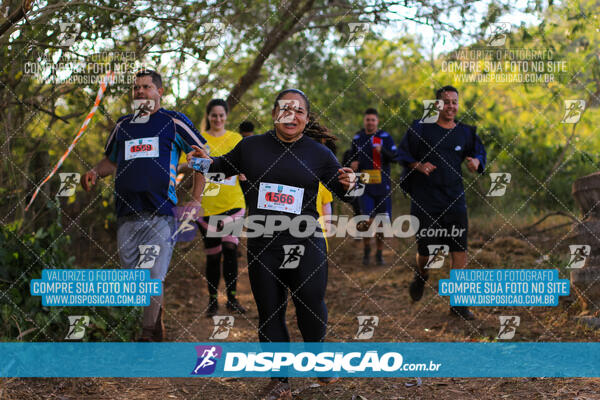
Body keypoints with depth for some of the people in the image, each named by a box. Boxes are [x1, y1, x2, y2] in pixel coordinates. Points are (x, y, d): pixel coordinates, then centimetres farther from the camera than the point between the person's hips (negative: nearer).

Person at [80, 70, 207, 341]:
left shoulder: (175, 122, 5)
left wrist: (195, 201, 1)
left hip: (160, 214, -5)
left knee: (153, 279, -12)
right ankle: (157, 332, 22)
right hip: (126, 216, 5)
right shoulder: (123, 125, 19)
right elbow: (111, 160, 31)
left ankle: (147, 338, -7)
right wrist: (95, 172, 7)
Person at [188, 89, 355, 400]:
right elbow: (227, 165, 23)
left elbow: (343, 190, 11)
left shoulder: (319, 154, 3)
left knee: (311, 310, 1)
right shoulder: (251, 147, 6)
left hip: (306, 246, -1)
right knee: (269, 314, 7)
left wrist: (347, 185, -13)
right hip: (262, 248, 2)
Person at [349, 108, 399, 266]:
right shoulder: (357, 138, 8)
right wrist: (353, 163, 1)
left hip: (382, 187, 0)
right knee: (368, 220, -13)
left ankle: (379, 253, 22)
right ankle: (366, 250, 11)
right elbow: (353, 156, 24)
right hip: (364, 187, 0)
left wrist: (382, 150, -28)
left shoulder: (385, 137, 0)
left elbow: (394, 157, -10)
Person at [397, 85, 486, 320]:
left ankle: (458, 302, 6)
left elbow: (480, 152, 20)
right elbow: (403, 153, 3)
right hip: (425, 200, -2)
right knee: (426, 250, 0)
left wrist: (476, 162, -4)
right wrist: (418, 165, -15)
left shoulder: (465, 133, 8)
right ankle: (421, 276, 36)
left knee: (460, 250, -3)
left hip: (454, 199, 3)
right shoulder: (420, 129, -1)